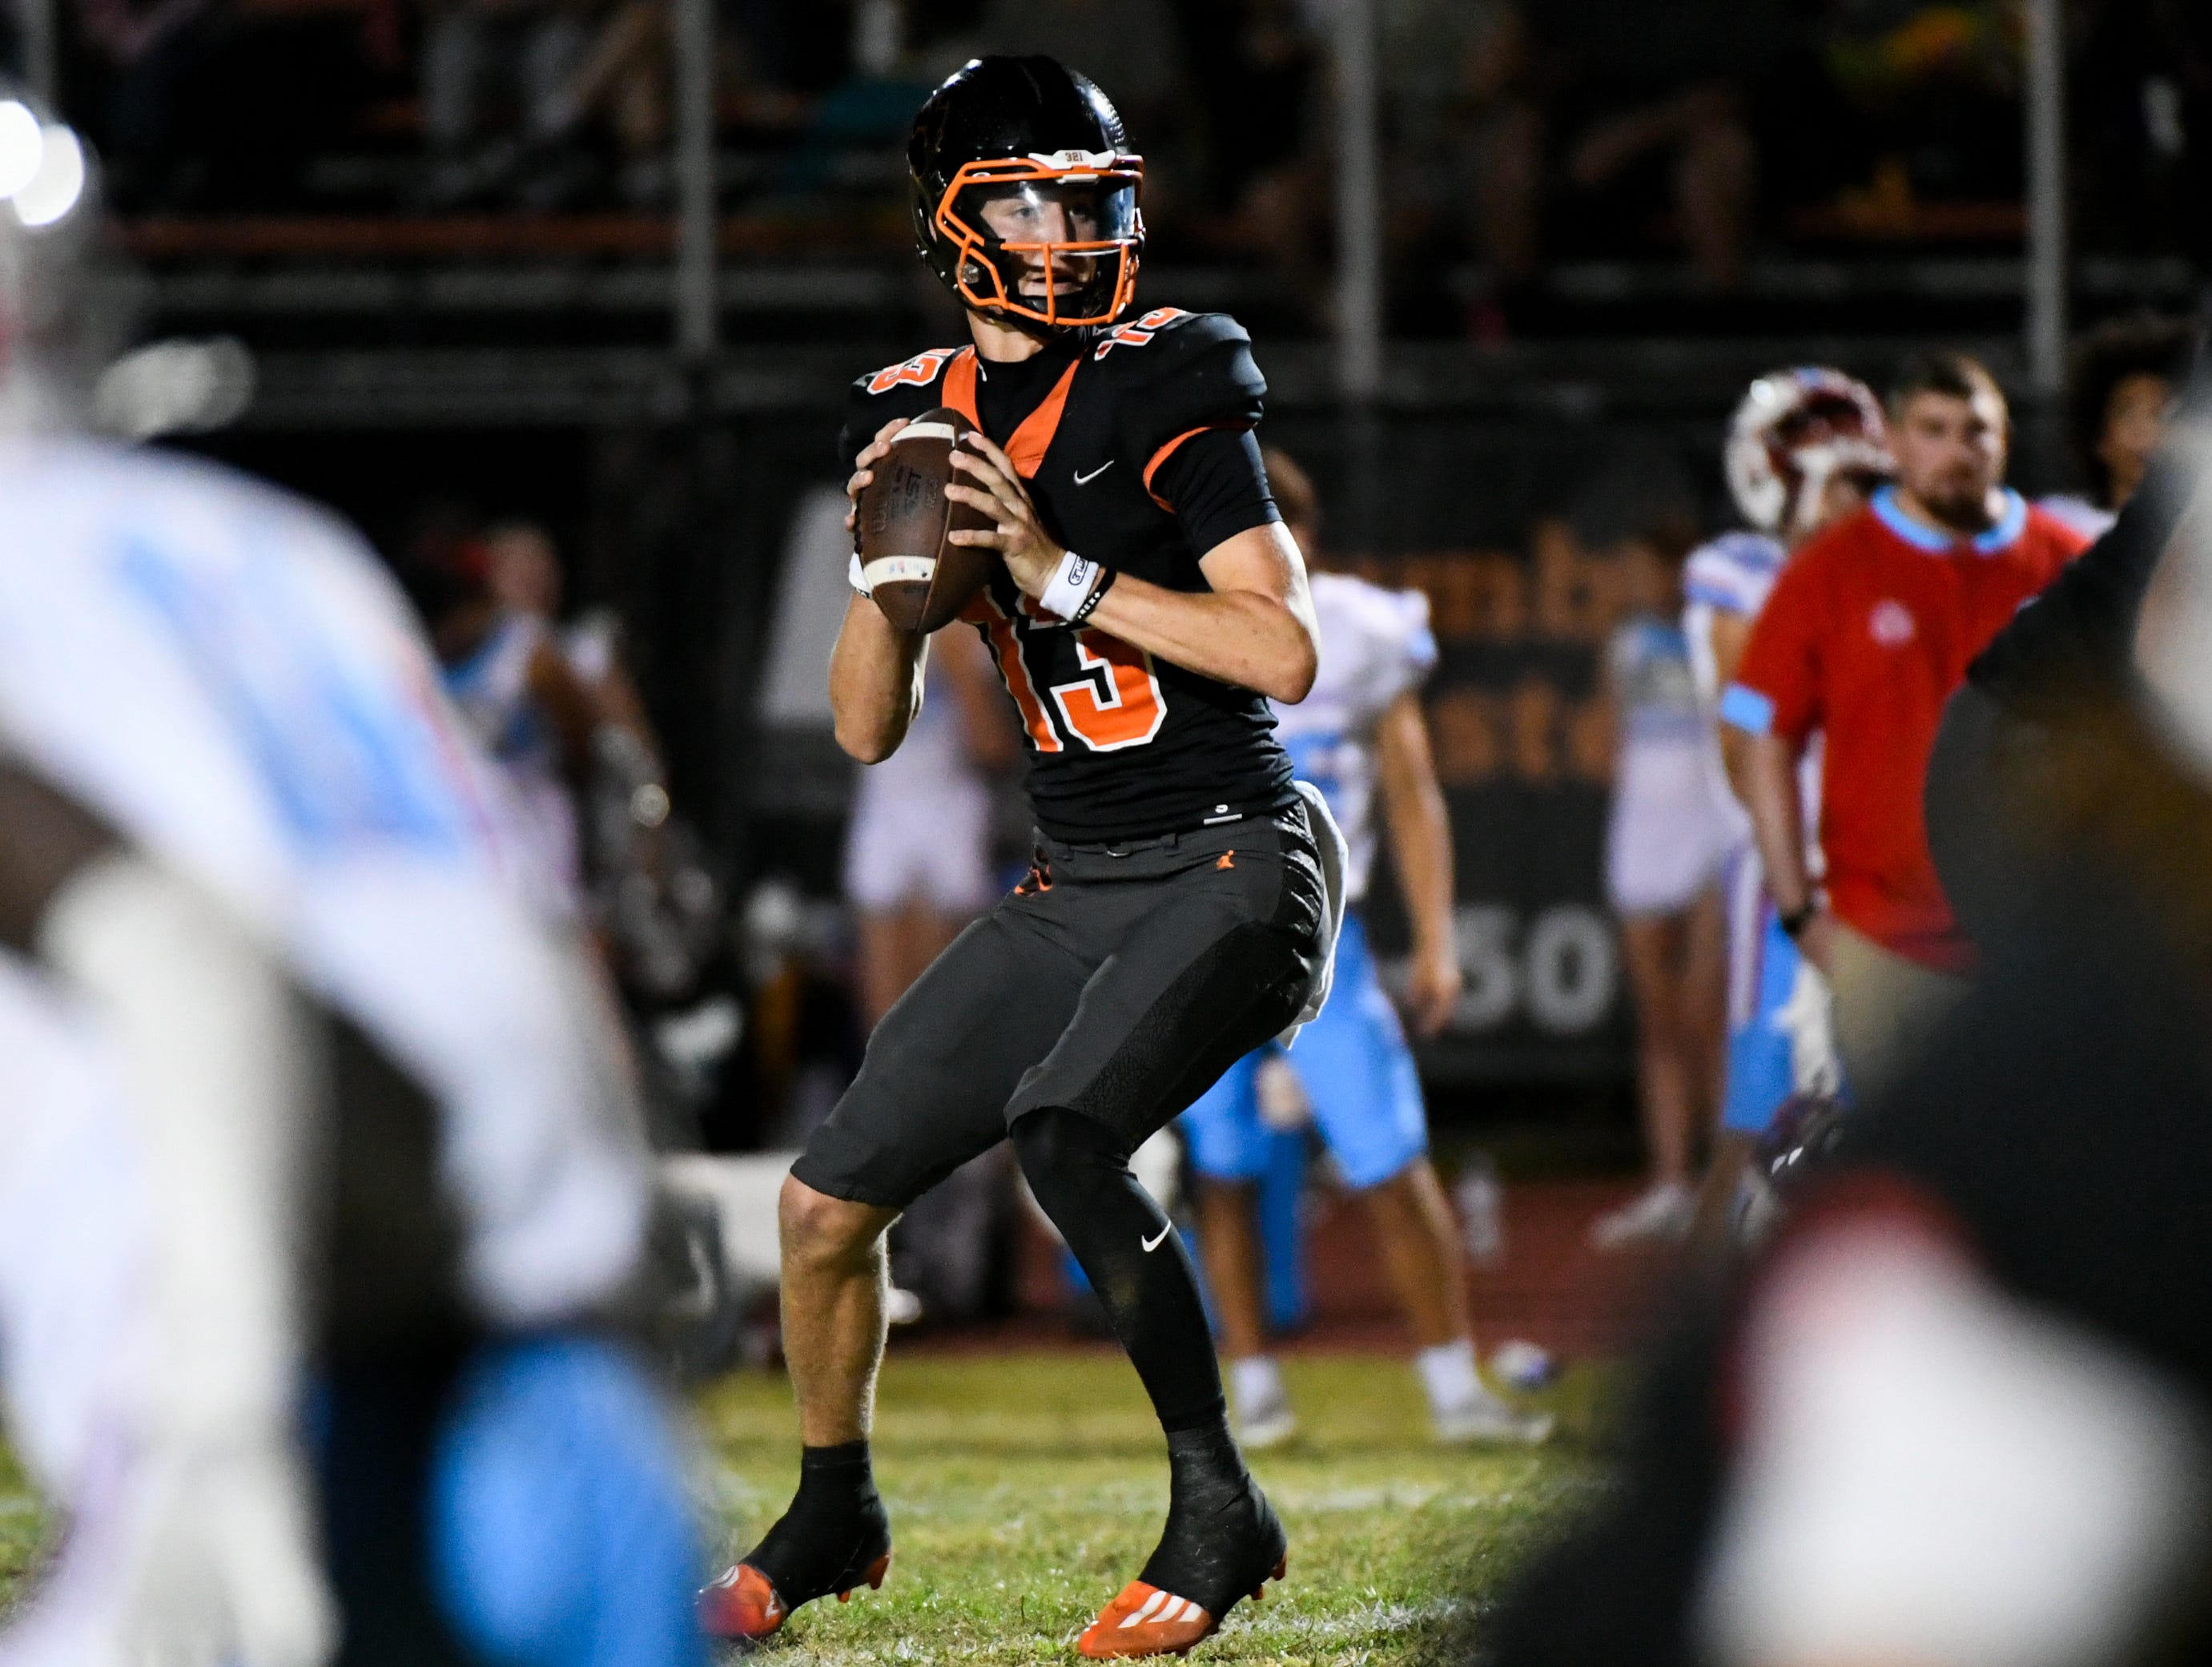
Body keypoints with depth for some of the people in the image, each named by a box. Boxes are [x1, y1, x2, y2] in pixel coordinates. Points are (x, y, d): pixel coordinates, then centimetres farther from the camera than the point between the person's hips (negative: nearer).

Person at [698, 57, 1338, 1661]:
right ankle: (834, 1516, 29)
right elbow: (869, 729, 9)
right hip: (1075, 892, 6)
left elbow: (1283, 653, -19)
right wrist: (886, 562, -8)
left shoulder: (1160, 391, -10)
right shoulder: (919, 418, 6)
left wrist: (1064, 570, -21)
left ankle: (1219, 1512, -17)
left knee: (1065, 1137, -30)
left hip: (1235, 866, -6)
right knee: (829, 1200, 3)